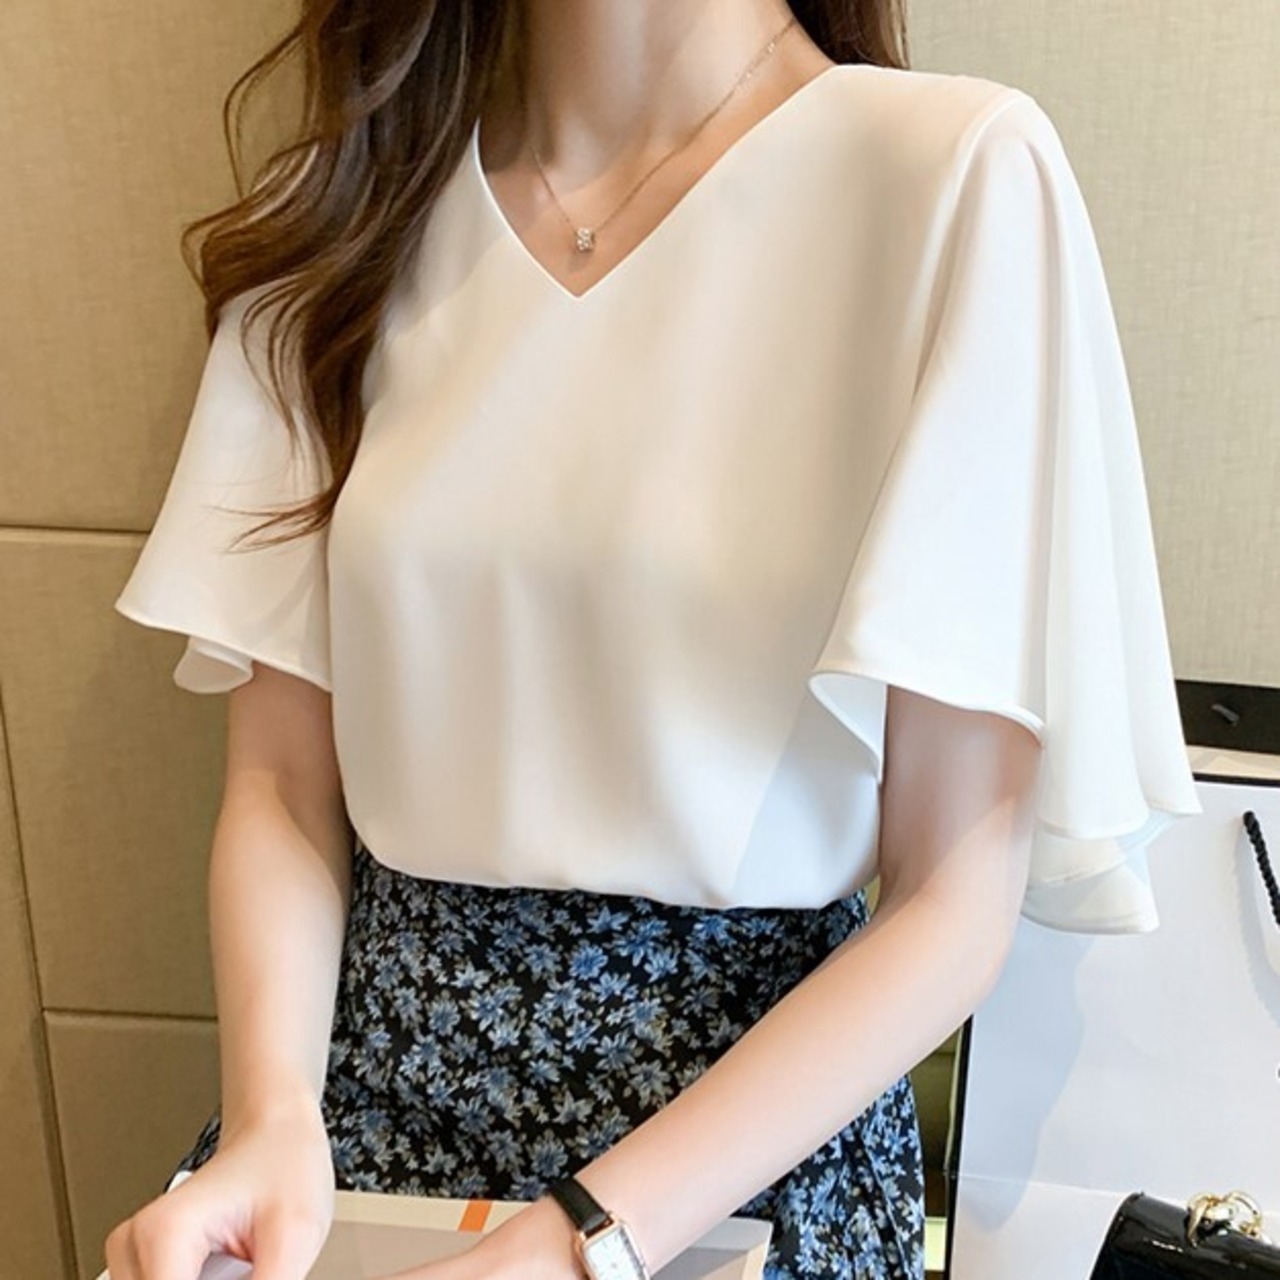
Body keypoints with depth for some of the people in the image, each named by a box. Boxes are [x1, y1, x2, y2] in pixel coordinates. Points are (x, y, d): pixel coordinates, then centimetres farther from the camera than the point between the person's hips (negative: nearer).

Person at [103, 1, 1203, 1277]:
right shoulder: (347, 208, -1)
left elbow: (957, 904, -14)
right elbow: (281, 782, -1)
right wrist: (273, 1112, -16)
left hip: (760, 1101, -2)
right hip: (377, 1065, 3)